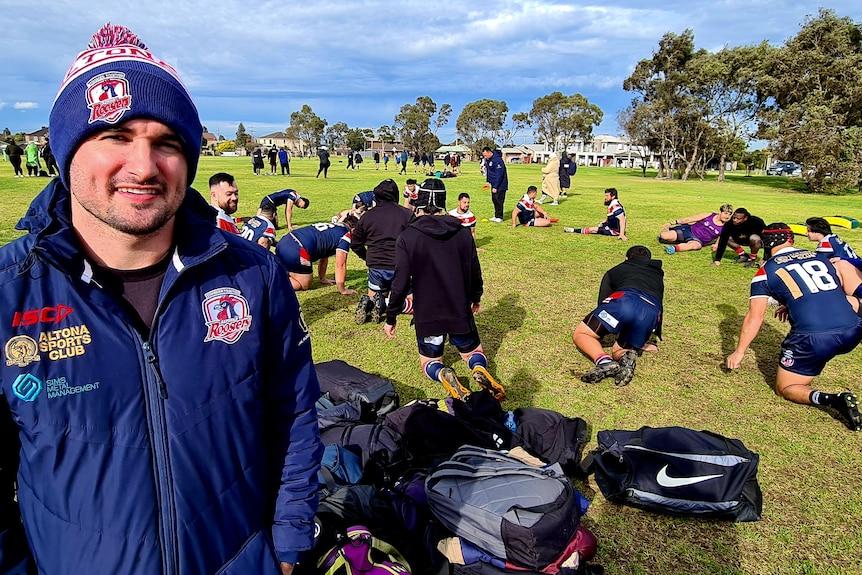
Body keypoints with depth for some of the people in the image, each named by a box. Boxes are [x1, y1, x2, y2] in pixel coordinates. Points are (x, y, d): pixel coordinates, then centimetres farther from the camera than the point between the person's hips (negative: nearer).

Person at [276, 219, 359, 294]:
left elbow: (323, 255, 32)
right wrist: (342, 290, 2)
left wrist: (323, 279, 38)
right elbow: (340, 264, -4)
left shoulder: (331, 228, 25)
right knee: (304, 285, 10)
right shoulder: (345, 235, 0)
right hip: (297, 252, -9)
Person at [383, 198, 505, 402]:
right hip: (460, 311, 2)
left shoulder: (407, 238, -12)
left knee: (430, 363, 20)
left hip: (426, 315, -2)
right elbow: (475, 271, 7)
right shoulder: (463, 232, -2)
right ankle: (479, 369, -13)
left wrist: (391, 317, -1)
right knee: (473, 352, 24)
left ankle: (442, 374, -17)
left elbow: (401, 282, -13)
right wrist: (476, 298, 26)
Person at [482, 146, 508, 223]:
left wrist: (495, 187, -24)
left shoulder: (497, 160, -23)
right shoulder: (487, 159, 5)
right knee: (494, 199, 12)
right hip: (493, 184, 9)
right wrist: (488, 181, 11)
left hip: (500, 184, -9)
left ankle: (499, 217, 1)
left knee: (499, 200, -7)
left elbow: (499, 174, -24)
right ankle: (496, 216, 21)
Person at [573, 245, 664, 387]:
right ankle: (627, 357, -15)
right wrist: (641, 342, 53)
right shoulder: (658, 277, 41)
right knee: (618, 351, 22)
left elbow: (602, 302, 30)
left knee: (580, 334, 10)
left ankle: (604, 361, -19)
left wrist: (598, 334, 43)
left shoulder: (615, 270, 31)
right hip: (651, 315, 4)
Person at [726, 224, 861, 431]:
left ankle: (833, 400, -13)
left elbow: (754, 318, 3)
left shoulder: (765, 272, 6)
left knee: (784, 389, 14)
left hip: (814, 339, -5)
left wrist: (739, 352, 10)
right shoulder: (821, 258, 19)